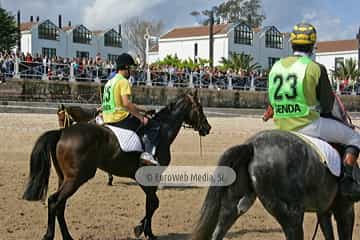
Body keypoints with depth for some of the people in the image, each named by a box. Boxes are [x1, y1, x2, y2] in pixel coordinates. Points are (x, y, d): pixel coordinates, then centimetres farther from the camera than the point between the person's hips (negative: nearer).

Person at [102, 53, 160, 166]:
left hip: (107, 120, 9)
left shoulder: (110, 81, 17)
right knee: (155, 126, -3)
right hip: (121, 119, -9)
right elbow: (126, 103, -24)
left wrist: (141, 110, 24)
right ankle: (148, 153, -18)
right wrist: (141, 118, -16)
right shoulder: (123, 81, -11)